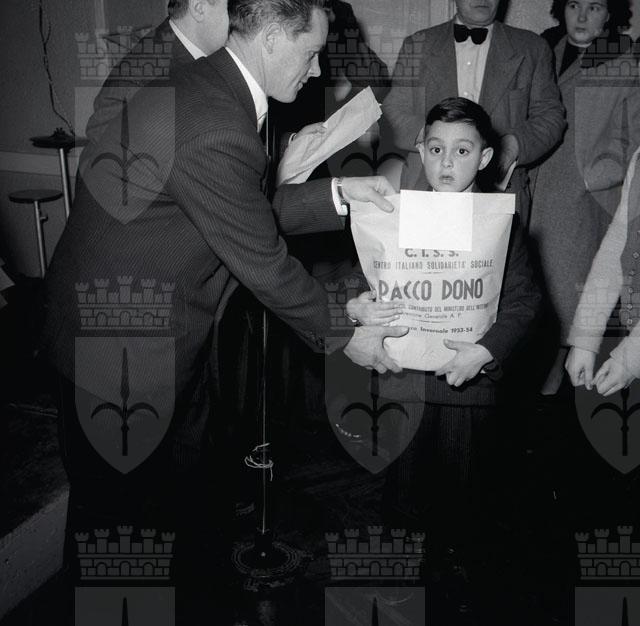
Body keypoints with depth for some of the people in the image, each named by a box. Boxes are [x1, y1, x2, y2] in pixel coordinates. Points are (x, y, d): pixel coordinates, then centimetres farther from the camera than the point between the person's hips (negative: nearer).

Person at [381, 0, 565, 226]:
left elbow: (550, 116, 10)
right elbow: (392, 114, 5)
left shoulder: (532, 48, 12)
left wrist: (514, 144, -11)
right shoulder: (416, 46, 12)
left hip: (500, 192, 0)